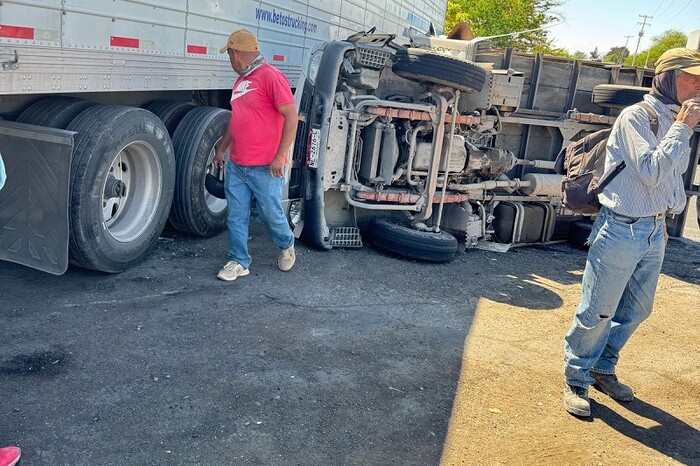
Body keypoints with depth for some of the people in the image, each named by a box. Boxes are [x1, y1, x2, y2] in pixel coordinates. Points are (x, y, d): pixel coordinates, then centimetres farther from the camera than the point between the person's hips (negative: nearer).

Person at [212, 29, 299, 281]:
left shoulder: (271, 76, -12)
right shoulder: (240, 80, 14)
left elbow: (292, 117, -17)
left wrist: (280, 156, -20)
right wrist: (221, 147, 27)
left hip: (265, 168, -7)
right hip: (235, 165, 8)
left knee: (271, 214, 6)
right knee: (236, 217, 8)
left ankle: (286, 246, 33)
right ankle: (239, 262, 19)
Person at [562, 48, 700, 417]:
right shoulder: (636, 116, -14)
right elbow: (651, 172, -24)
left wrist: (664, 217, 20)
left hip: (654, 231, 8)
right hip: (621, 230, -8)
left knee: (636, 310, 17)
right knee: (597, 313, 1)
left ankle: (602, 369, 34)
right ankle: (576, 380, 17)